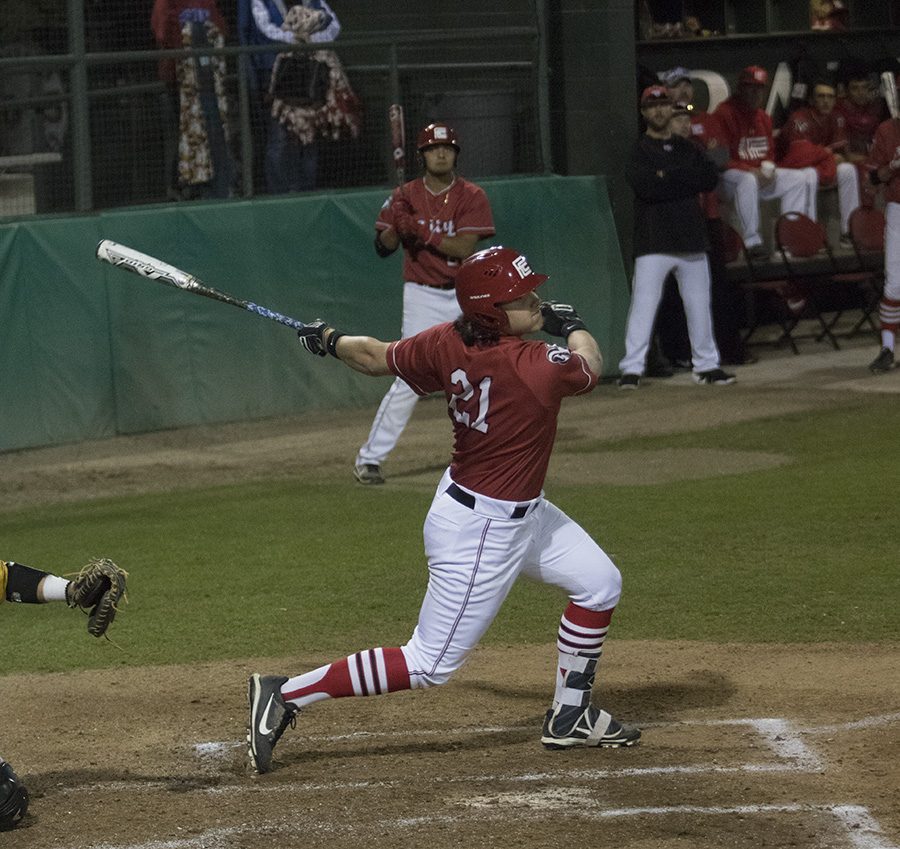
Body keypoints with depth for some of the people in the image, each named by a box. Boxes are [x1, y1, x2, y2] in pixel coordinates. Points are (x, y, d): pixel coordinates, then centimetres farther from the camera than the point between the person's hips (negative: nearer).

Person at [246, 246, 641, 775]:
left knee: (599, 584, 18)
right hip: (480, 530, -9)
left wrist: (330, 341, 25)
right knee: (430, 666, -1)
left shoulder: (448, 343, -9)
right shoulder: (537, 367, -30)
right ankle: (286, 696, 2)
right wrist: (572, 326, 13)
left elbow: (377, 358, 5)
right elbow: (590, 368, -8)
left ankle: (570, 717, 31)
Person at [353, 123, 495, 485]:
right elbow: (384, 247, -2)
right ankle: (369, 458, -7)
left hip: (464, 295, 2)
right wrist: (396, 220, -21)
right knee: (410, 378, -11)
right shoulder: (407, 196, -1)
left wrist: (422, 232, -24)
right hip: (423, 296, -2)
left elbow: (465, 248, -14)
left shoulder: (471, 196, -3)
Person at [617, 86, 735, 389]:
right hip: (654, 241, -5)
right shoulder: (637, 149, 0)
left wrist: (669, 176, -10)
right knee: (643, 304, -10)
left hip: (691, 238, 5)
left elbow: (711, 178, -1)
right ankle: (632, 368, -11)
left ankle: (706, 364, 20)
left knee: (699, 304, 10)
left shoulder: (687, 148, 14)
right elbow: (645, 185, -17)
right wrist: (686, 180, -12)